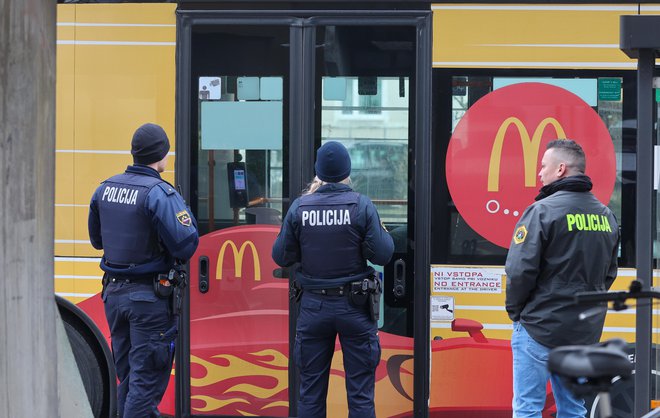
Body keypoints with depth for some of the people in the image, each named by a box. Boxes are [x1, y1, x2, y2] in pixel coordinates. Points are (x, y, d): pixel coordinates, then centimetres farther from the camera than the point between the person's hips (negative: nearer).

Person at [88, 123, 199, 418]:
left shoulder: (105, 189, 6)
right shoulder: (160, 193, -17)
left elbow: (97, 239, 17)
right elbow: (185, 244, -21)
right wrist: (183, 214, -4)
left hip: (114, 293, 7)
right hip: (150, 296, -7)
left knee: (127, 377, 17)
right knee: (147, 380, -2)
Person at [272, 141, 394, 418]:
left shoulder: (300, 207, -5)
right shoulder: (362, 206, -10)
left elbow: (281, 257, -1)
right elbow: (381, 255, -10)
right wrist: (384, 233, 9)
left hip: (314, 307, 2)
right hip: (354, 307, -2)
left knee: (311, 391, 10)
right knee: (360, 392, 3)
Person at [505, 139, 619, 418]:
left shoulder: (542, 211, -14)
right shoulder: (605, 215, 9)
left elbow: (519, 271, -17)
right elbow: (609, 273, 16)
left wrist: (514, 311, -1)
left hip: (540, 329, -7)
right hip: (586, 331, 7)